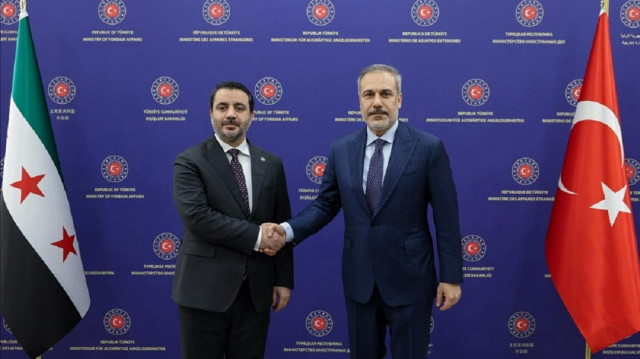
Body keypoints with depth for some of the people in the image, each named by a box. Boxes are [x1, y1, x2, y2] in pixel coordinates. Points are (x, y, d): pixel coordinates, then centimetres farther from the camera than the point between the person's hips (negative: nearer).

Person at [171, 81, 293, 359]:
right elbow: (197, 217, -19)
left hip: (256, 291, 3)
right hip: (205, 289, -3)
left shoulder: (271, 164, 8)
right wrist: (256, 236, -17)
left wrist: (284, 279, 5)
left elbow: (282, 227, 9)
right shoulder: (189, 162, -5)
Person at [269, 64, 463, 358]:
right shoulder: (341, 149, 2)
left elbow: (446, 218, -7)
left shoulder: (429, 148, -9)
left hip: (409, 278, -3)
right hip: (358, 278, 3)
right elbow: (325, 205, 5)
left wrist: (451, 277, -7)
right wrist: (288, 229, -12)